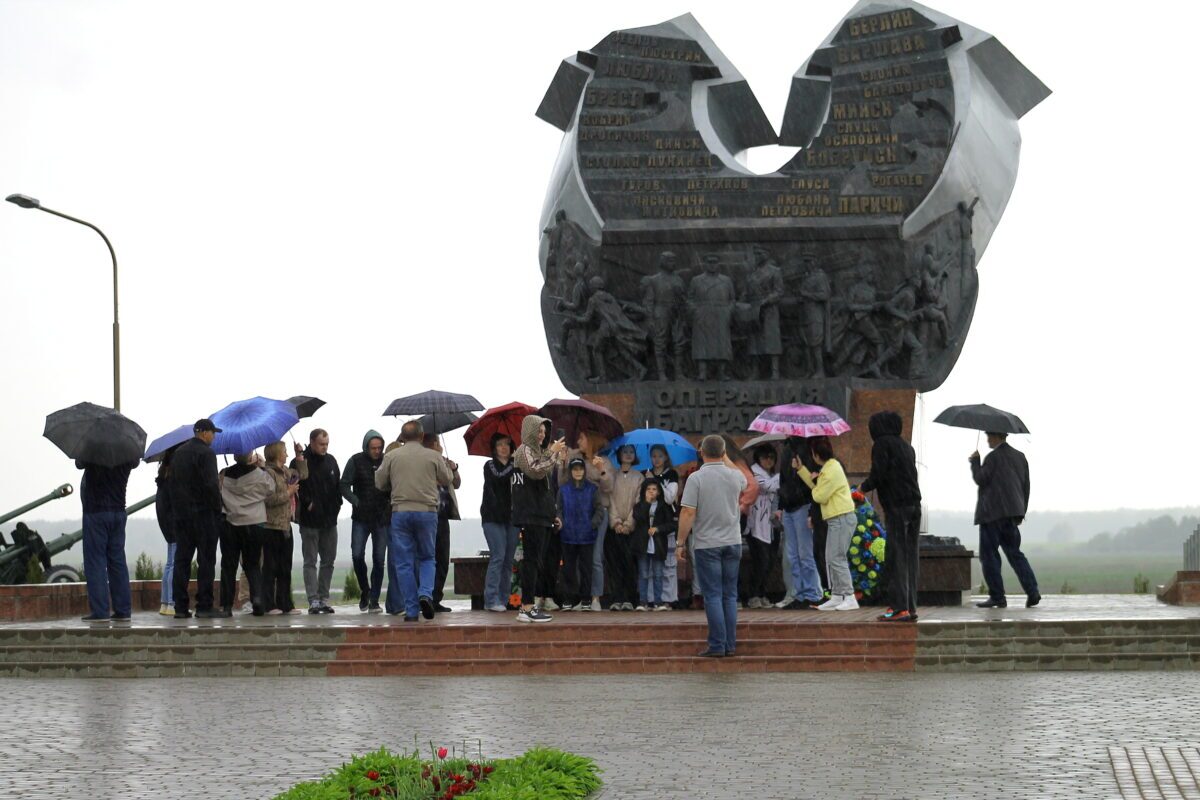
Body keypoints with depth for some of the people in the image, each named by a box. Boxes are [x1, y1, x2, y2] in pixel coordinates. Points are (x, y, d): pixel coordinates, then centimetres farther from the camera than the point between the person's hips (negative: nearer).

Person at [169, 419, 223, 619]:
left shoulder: (178, 453, 14)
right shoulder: (205, 453, -11)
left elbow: (173, 484, 16)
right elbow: (211, 485, -17)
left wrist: (176, 510, 17)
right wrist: (217, 510, -9)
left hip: (181, 513, 7)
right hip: (203, 514, -7)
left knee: (181, 560, 7)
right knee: (206, 561, -3)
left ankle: (180, 607, 6)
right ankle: (204, 606, -5)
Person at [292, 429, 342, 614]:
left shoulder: (331, 461, 11)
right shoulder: (300, 462, -7)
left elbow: (338, 485, 18)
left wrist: (337, 504, 6)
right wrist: (307, 504, -14)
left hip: (330, 520, 6)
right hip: (310, 521, -6)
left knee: (328, 561, 8)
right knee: (310, 562, -3)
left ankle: (324, 598, 16)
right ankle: (314, 601, -5)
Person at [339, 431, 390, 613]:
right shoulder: (356, 461, 0)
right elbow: (344, 485, -2)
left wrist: (391, 502, -8)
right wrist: (356, 502, -14)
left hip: (382, 518, 1)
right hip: (361, 518, -1)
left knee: (379, 560, 0)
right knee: (357, 555, -8)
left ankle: (374, 600, 7)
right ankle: (365, 590, 16)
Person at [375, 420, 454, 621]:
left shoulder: (391, 456, 1)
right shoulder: (434, 456, 1)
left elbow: (379, 483, 8)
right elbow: (448, 480, 11)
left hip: (400, 512, 0)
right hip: (427, 512, 0)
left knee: (404, 563, 5)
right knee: (427, 558, 15)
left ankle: (411, 610, 2)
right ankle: (425, 593, -10)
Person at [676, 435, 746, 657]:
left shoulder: (696, 478, -11)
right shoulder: (735, 476, 2)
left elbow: (687, 513, -14)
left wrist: (681, 543, -5)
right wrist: (725, 459, 31)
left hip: (707, 544, -4)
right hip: (733, 542, 4)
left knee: (713, 596, -1)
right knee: (730, 595, 9)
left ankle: (717, 645, -4)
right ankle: (730, 644, 9)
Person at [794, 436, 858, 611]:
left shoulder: (832, 471, -18)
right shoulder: (829, 466, 13)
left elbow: (819, 496, -16)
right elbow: (816, 486, 18)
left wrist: (815, 488, 4)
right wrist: (801, 469, 19)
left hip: (842, 519, -11)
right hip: (836, 519, 11)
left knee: (836, 558, -12)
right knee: (831, 559, 12)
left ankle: (849, 598, -12)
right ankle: (836, 596, 14)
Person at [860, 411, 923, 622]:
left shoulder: (881, 444, -3)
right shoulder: (906, 446, 20)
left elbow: (878, 475, -11)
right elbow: (911, 475, 16)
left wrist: (863, 488, 7)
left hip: (896, 506, -7)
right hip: (914, 505, 7)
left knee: (896, 557, -8)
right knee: (910, 556, 8)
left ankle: (899, 607, -12)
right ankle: (910, 607, 6)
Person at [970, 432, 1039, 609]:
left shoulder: (993, 457, -10)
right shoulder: (1020, 456, 13)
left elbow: (980, 479, -13)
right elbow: (1026, 486, 16)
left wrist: (975, 461, 2)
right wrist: (1022, 511, 21)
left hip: (992, 514, -7)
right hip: (1013, 512, 7)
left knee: (989, 555, -1)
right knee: (1014, 553, 11)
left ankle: (997, 597, -3)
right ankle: (1032, 592, -2)